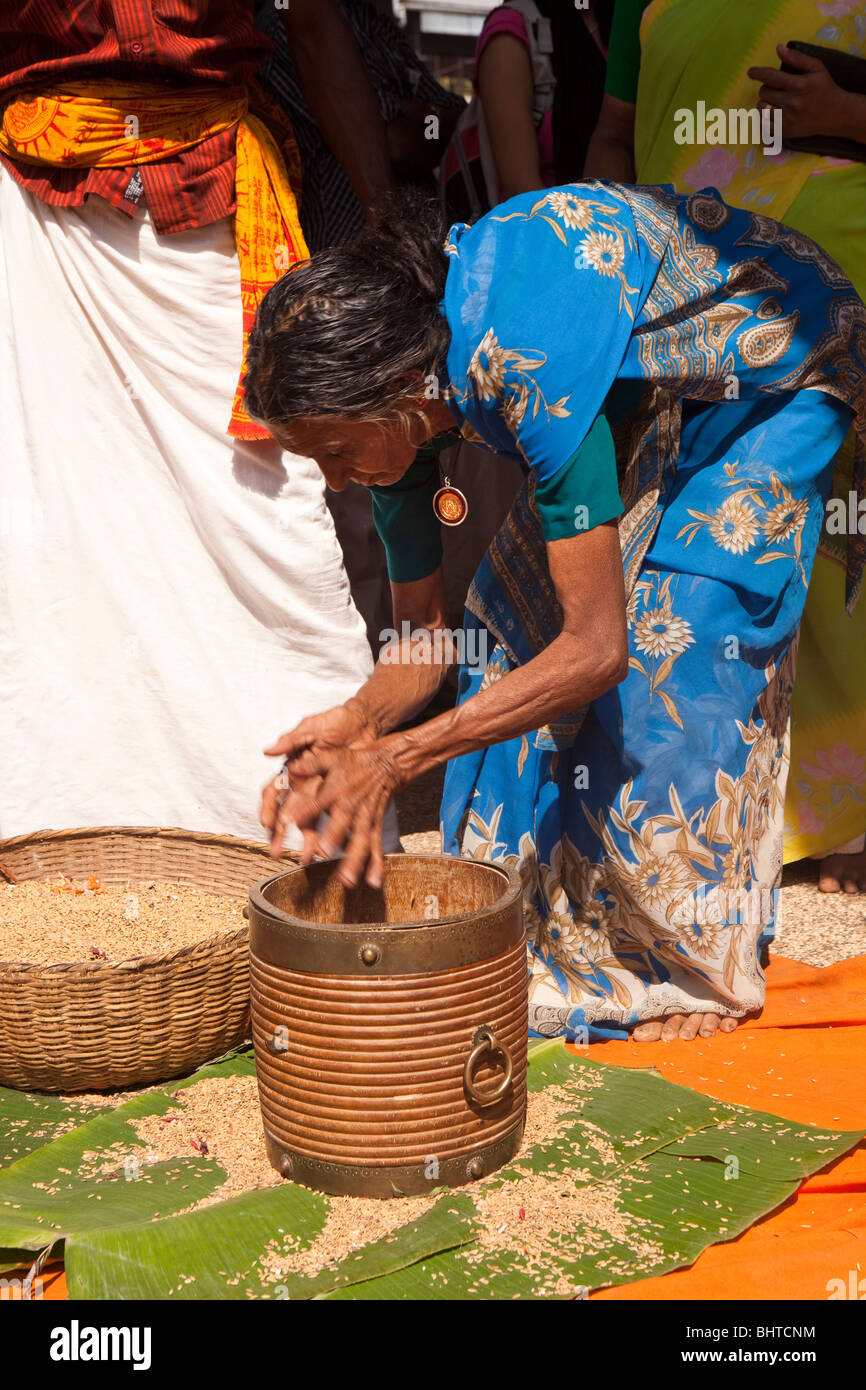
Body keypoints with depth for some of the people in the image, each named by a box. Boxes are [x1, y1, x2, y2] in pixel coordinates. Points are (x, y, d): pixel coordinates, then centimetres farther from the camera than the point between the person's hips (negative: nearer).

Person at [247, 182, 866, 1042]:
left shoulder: (530, 367, -43)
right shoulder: (392, 388, -18)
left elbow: (597, 646, -38)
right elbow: (422, 627, -9)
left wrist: (394, 758, -39)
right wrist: (358, 721, -30)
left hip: (770, 365, -7)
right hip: (646, 394, 7)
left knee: (677, 643, -14)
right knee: (515, 612, -2)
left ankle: (700, 968, 4)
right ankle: (540, 932, 11)